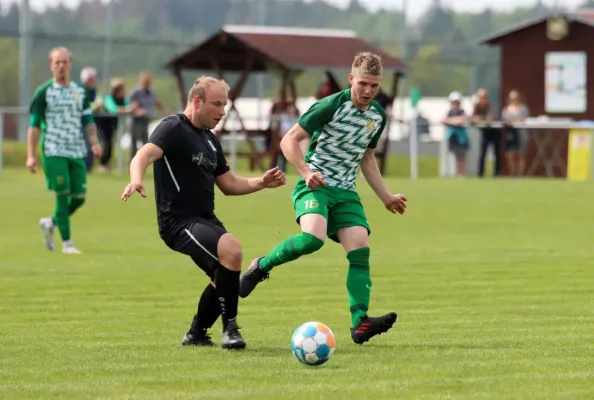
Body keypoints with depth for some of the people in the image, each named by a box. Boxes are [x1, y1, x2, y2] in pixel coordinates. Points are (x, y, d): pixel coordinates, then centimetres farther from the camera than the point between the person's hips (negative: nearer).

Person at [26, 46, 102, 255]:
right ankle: (66, 243, -5)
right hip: (54, 152, -5)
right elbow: (34, 124, -2)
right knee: (63, 194, -11)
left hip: (77, 152, 5)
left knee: (79, 197, 1)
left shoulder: (80, 91, 13)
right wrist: (31, 155, -8)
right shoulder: (43, 92, 0)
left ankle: (50, 223, 26)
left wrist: (94, 142, -4)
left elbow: (88, 120, 15)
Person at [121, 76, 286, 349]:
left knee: (225, 278, 16)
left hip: (205, 221, 10)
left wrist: (261, 182, 7)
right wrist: (136, 180, -49)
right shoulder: (173, 128, -10)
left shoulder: (210, 140, 17)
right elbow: (145, 155, -27)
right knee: (231, 250, -29)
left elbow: (229, 184, 23)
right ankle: (229, 328, -18)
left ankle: (196, 335, 35)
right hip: (178, 221, -10)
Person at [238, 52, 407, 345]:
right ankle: (261, 266, -8)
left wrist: (386, 197, 26)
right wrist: (307, 173, -23)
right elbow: (290, 140, -9)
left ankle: (359, 323, -17)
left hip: (345, 191, 6)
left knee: (360, 250, -12)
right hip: (314, 186, -6)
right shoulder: (330, 106, -11)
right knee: (313, 238, -32)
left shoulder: (378, 116, 11)